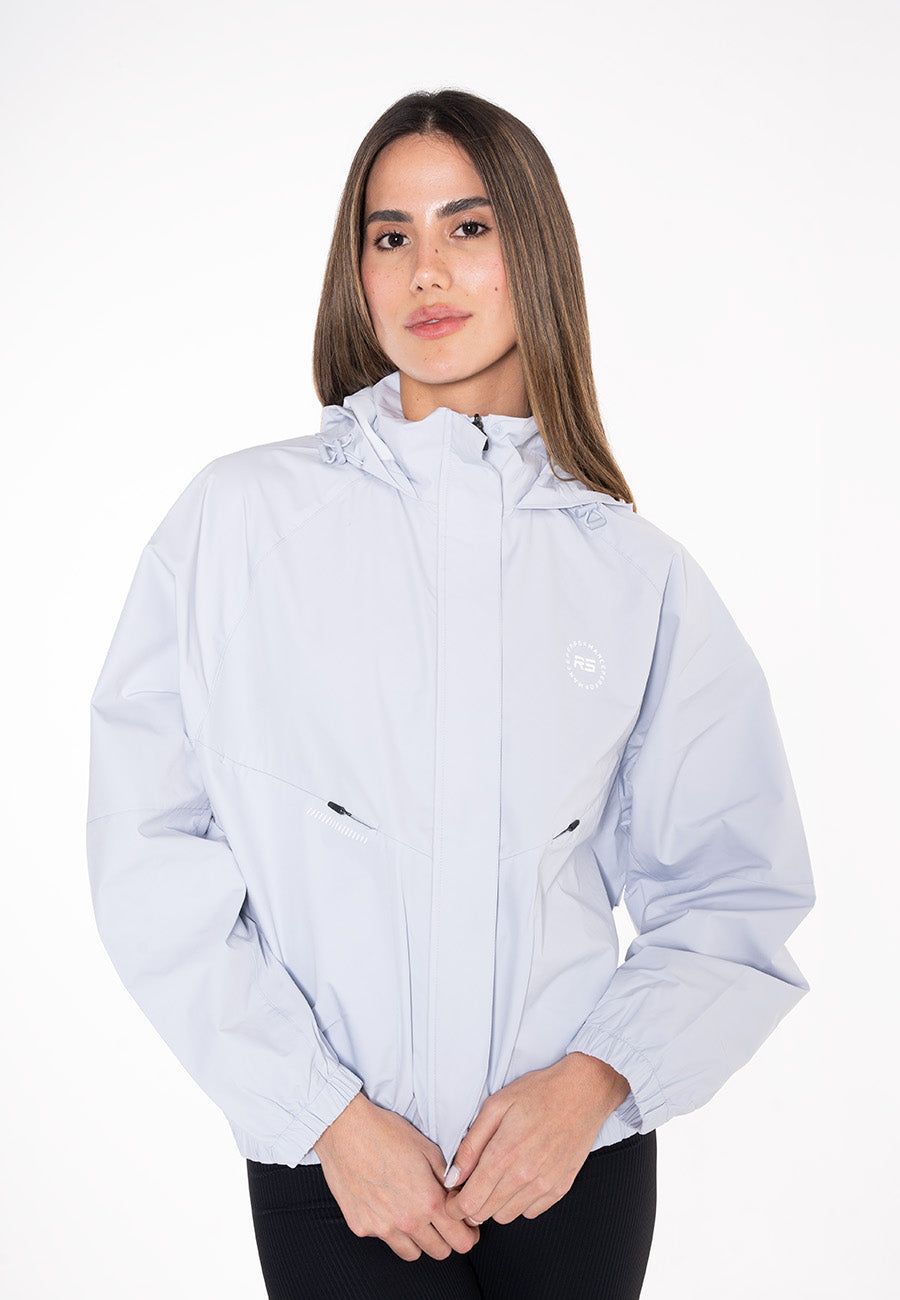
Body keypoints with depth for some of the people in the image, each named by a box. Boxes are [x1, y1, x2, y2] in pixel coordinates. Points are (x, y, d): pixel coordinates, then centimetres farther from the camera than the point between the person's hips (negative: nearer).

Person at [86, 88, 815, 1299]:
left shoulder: (637, 573, -1)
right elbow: (152, 853, -7)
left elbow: (737, 892, 2)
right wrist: (327, 1111, -10)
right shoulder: (240, 518, -6)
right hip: (328, 1161, -1)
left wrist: (596, 1076, -11)